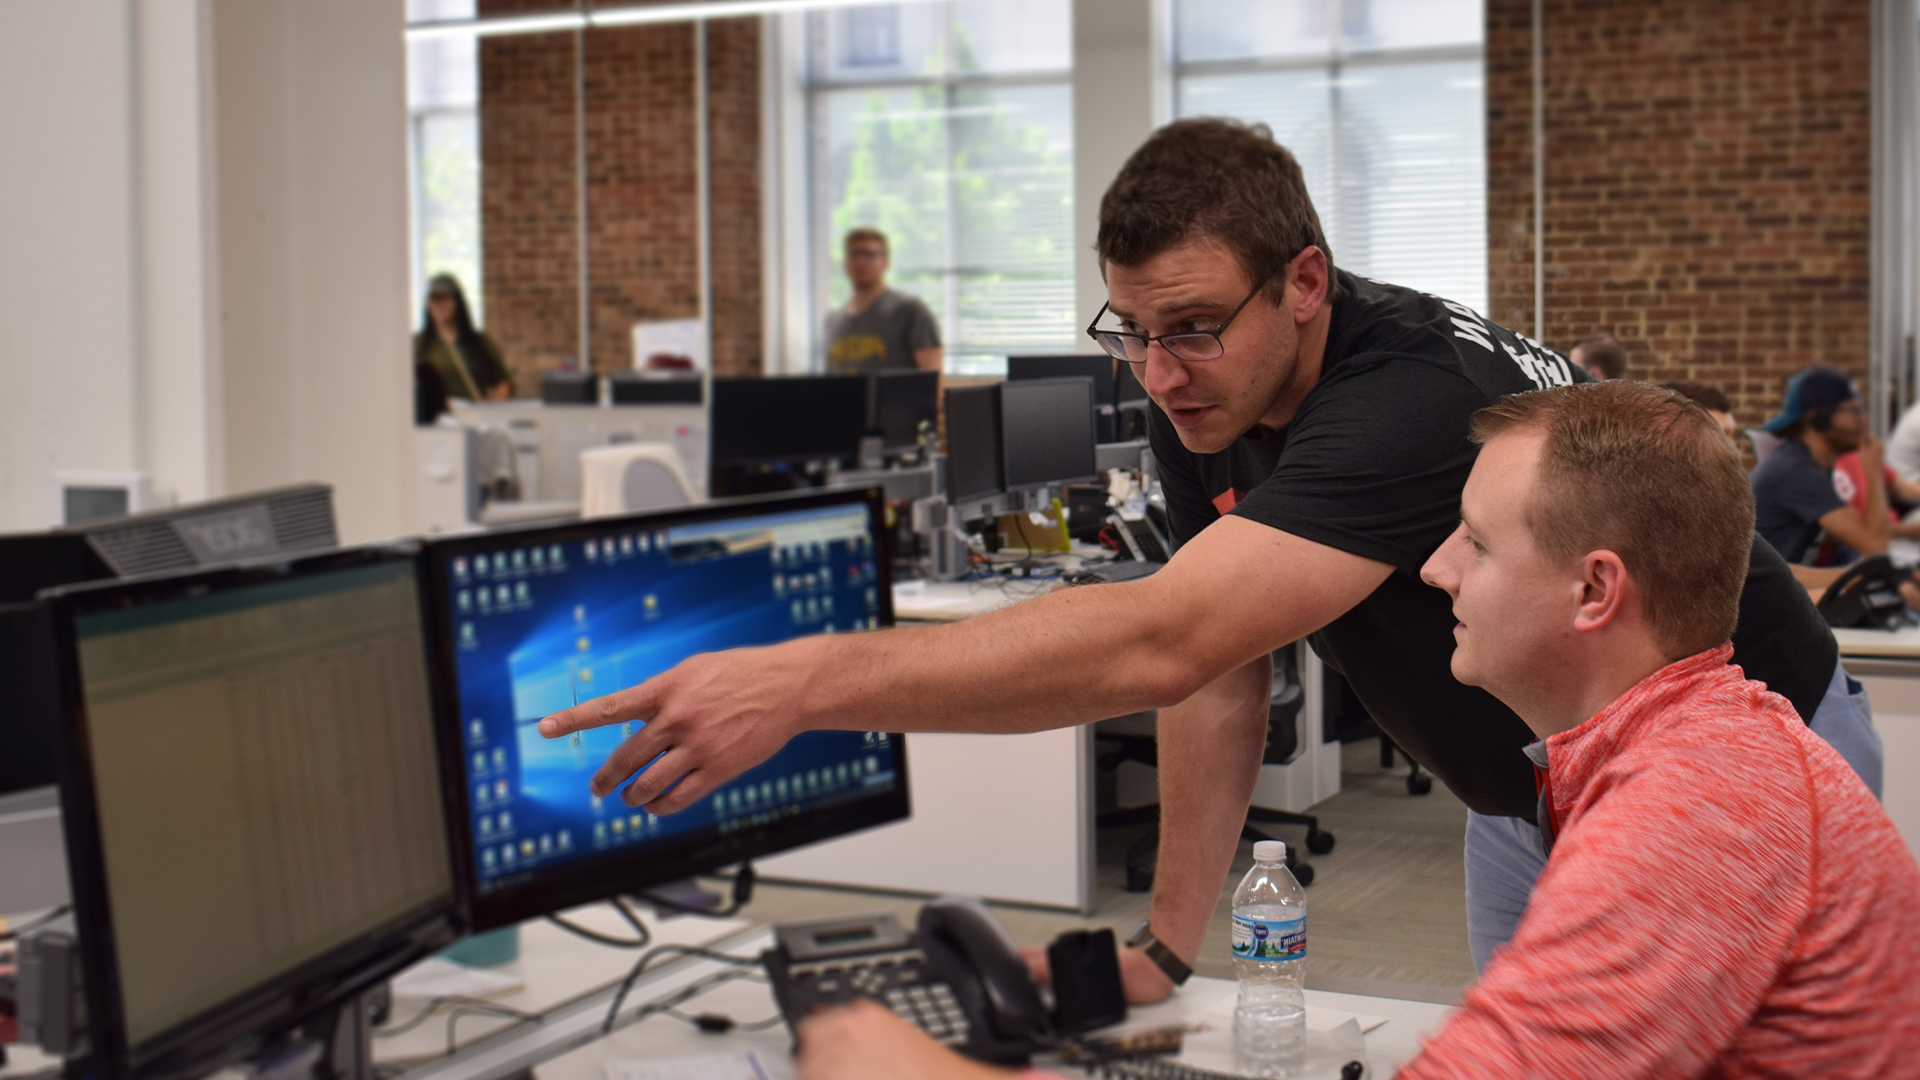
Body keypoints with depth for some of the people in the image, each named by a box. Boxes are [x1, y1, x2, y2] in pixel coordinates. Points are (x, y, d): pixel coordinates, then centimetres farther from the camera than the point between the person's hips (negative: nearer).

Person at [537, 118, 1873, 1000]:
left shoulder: (1410, 399, -38)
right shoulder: (1203, 410, -11)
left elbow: (1158, 642, -49)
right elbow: (1221, 675, -3)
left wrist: (807, 679, -54)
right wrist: (1165, 945, -8)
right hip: (1527, 791, 7)